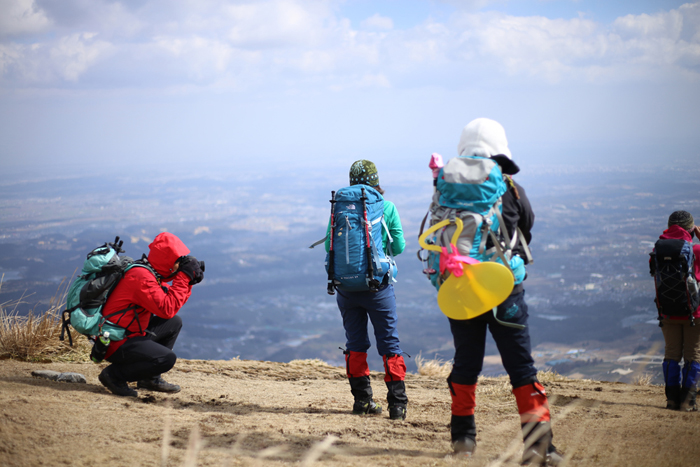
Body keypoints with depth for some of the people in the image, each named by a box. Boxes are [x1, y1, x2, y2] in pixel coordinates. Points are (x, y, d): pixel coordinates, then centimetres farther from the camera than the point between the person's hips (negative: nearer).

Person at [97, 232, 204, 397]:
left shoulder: (150, 273, 10)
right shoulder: (142, 277, -22)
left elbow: (173, 301, 16)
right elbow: (167, 310, -27)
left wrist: (189, 282, 3)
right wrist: (184, 277, -20)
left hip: (130, 333, 11)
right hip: (116, 344, -11)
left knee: (175, 323, 17)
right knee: (167, 358, -25)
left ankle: (151, 378, 15)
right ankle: (114, 375, -9)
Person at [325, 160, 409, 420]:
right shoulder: (387, 208, -5)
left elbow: (329, 246, 3)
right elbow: (398, 247, -2)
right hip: (377, 284, -2)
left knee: (355, 344, 13)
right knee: (389, 344, 4)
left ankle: (362, 401, 15)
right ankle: (397, 403, -1)